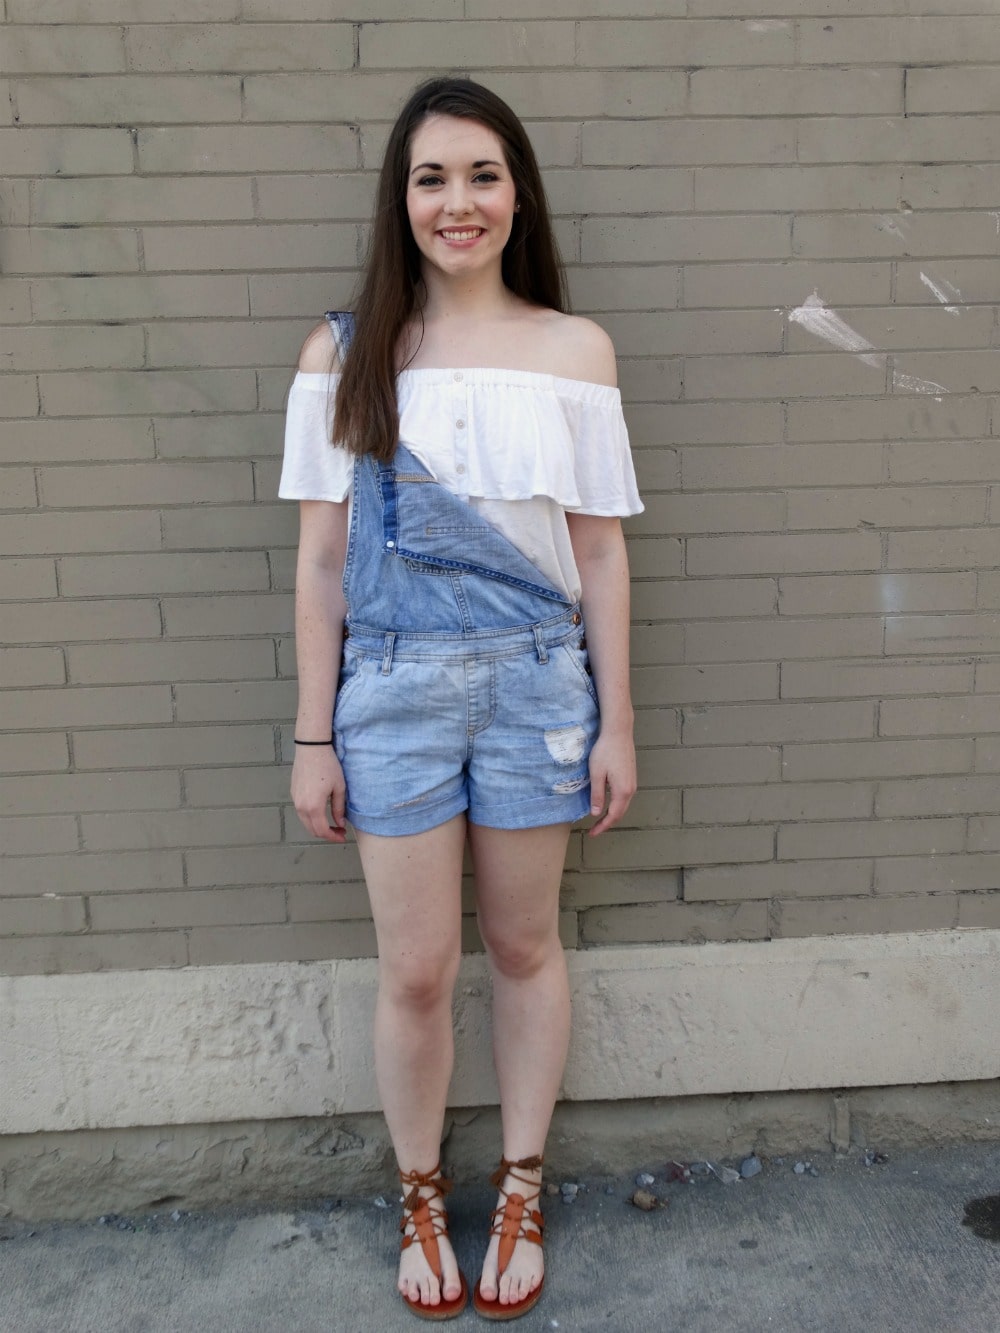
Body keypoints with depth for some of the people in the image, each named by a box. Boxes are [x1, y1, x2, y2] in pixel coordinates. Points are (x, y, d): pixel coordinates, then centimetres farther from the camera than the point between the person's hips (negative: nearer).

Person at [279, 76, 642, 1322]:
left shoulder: (574, 350, 2)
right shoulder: (343, 353, 1)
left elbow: (601, 554, 3)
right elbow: (320, 561, 2)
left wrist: (615, 724, 2)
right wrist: (314, 737, 1)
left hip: (536, 679, 1)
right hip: (395, 684, 0)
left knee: (524, 948, 13)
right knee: (416, 971, 7)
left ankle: (521, 1191, 37)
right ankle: (419, 1196, 34)